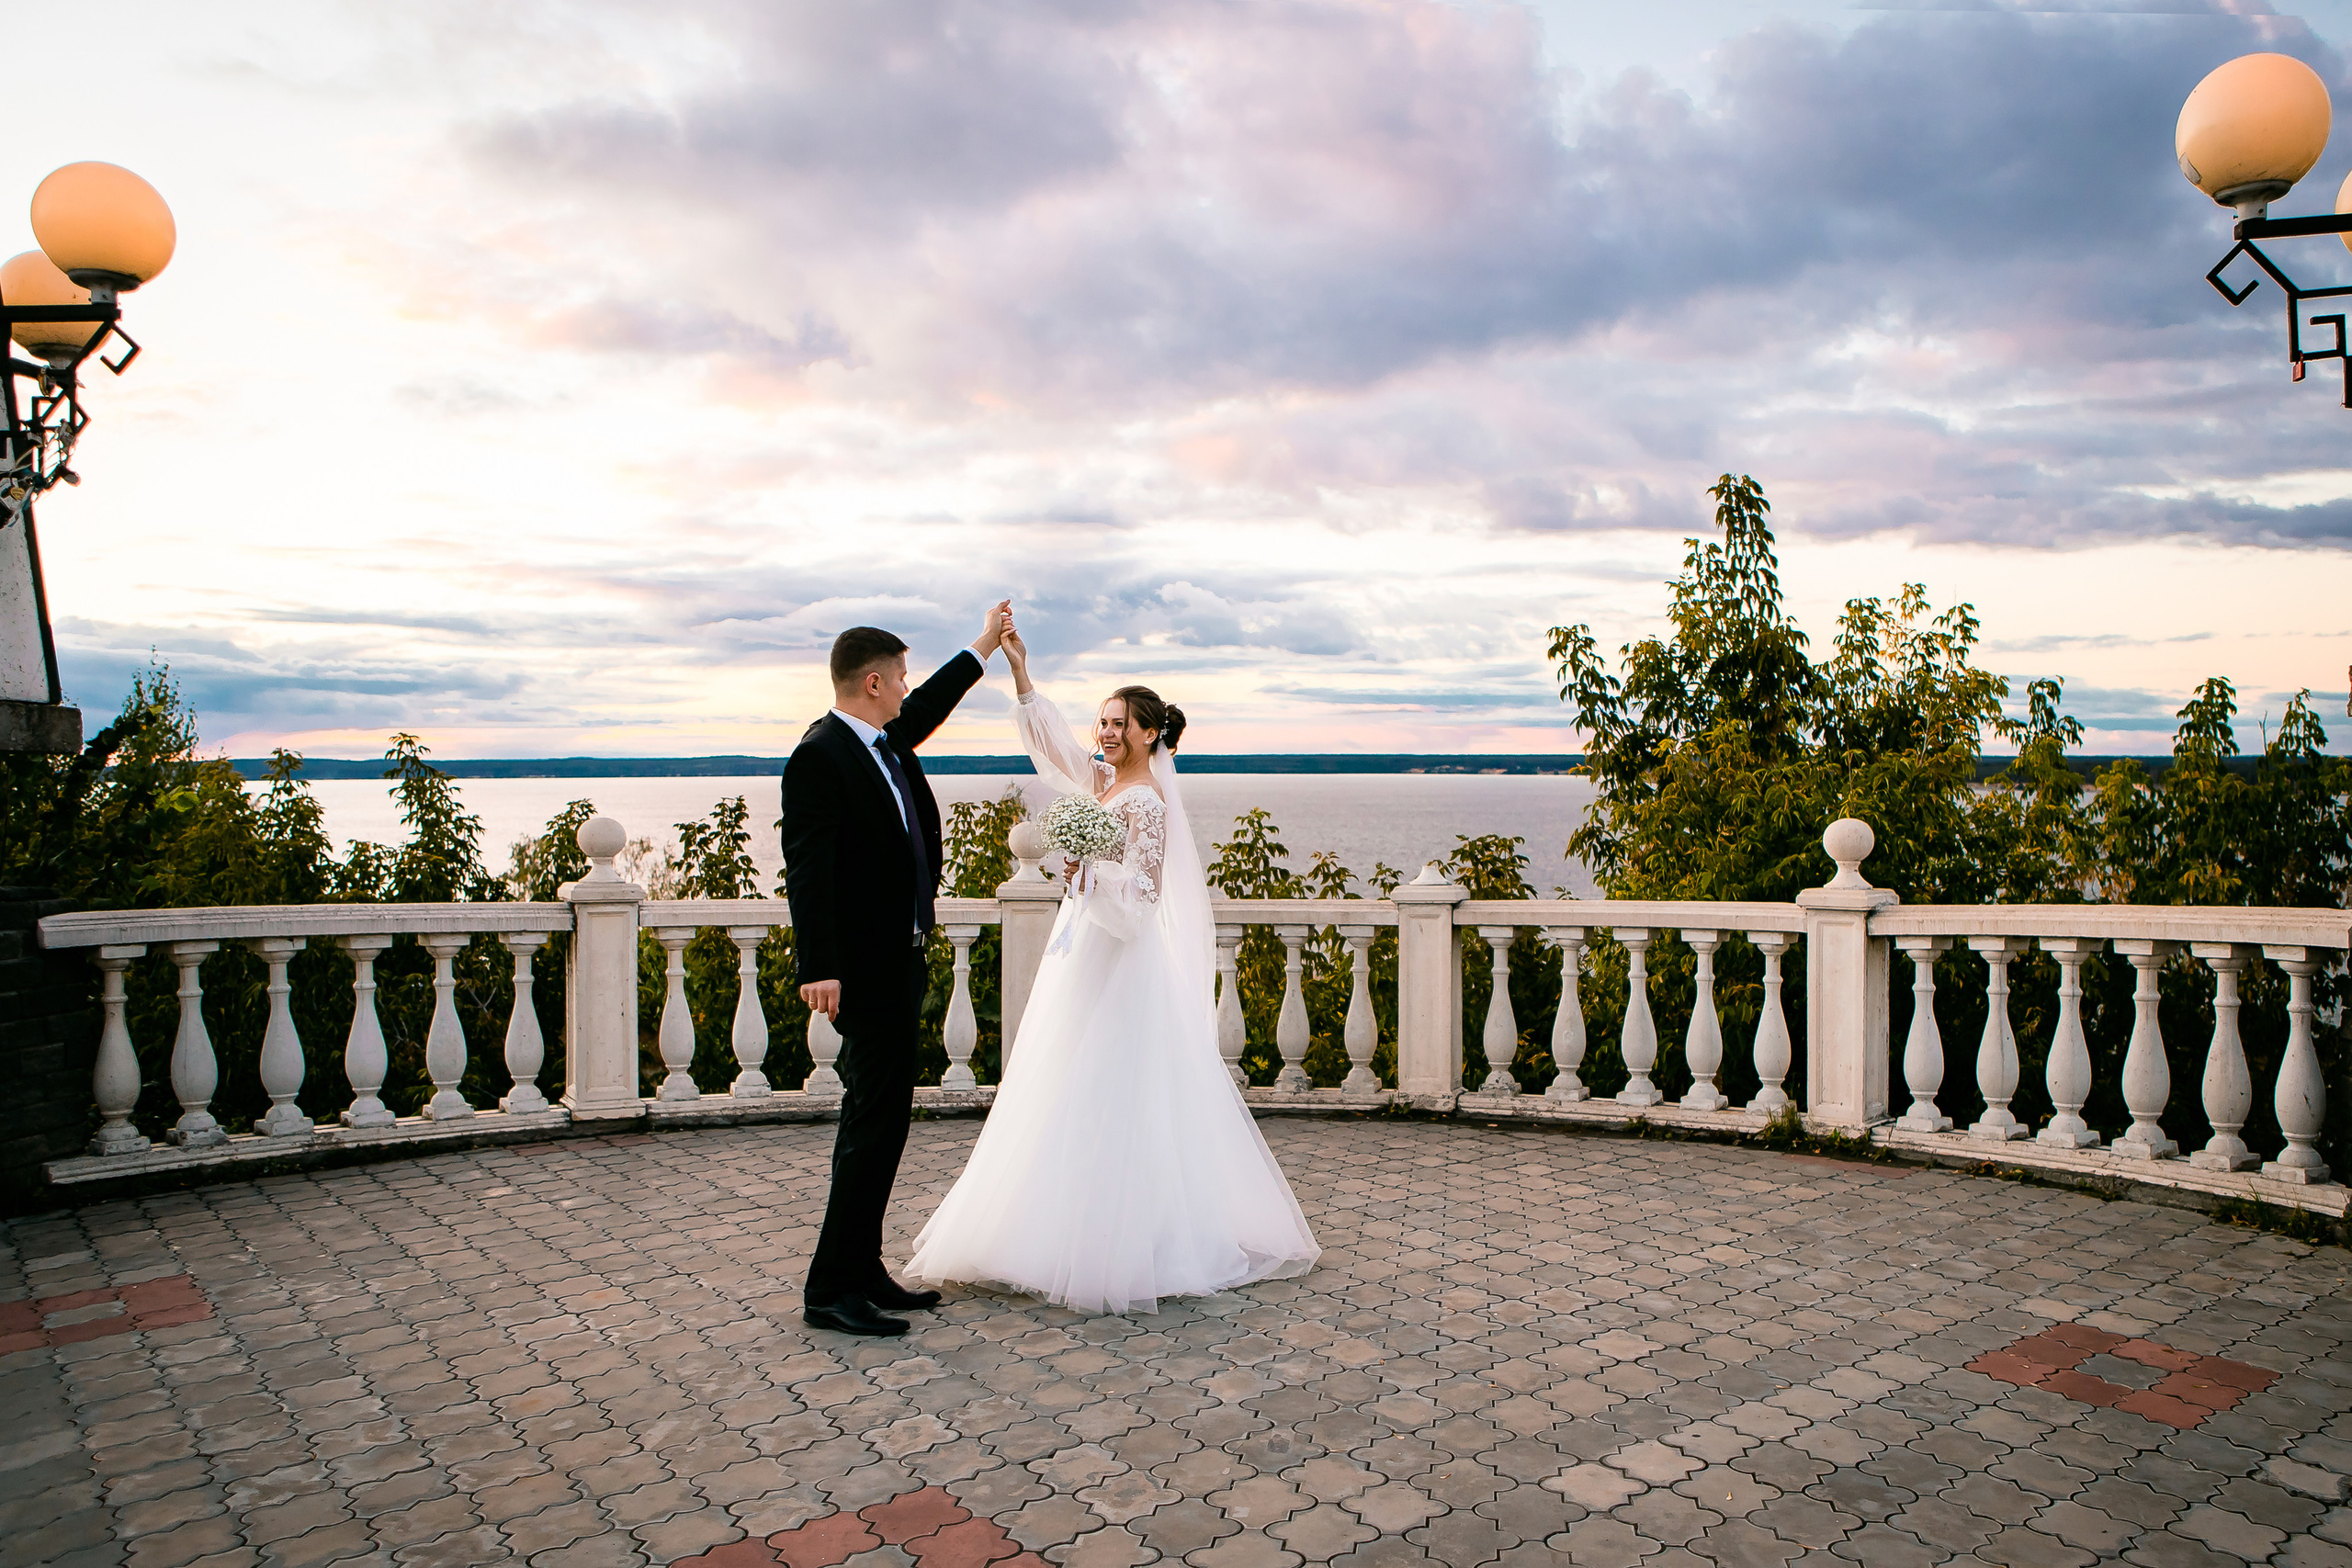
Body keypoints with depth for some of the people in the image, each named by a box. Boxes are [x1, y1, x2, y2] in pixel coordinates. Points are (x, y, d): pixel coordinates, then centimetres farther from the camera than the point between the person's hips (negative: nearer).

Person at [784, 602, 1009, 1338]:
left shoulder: (884, 741, 12)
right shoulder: (819, 756, -15)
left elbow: (927, 709, 33)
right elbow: (807, 867, -23)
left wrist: (983, 648, 43)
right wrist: (817, 968, -31)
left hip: (897, 960, 10)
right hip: (863, 966, -10)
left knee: (877, 1116, 13)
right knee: (877, 1118, -8)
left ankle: (861, 1271, 22)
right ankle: (831, 1286, 1)